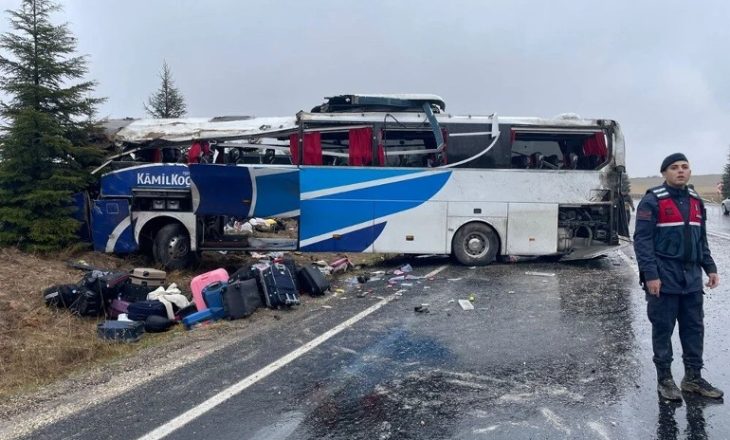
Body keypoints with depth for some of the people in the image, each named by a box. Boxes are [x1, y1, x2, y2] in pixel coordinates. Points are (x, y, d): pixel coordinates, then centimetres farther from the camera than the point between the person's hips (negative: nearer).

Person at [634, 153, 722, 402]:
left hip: (691, 278, 6)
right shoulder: (652, 201, -7)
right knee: (663, 329, 2)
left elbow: (701, 240, 21)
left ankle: (693, 377, 22)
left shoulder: (696, 201, 14)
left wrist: (710, 268, 12)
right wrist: (650, 274, -18)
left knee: (694, 328, 10)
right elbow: (642, 240, -12)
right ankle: (664, 379, 14)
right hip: (664, 278, -6)